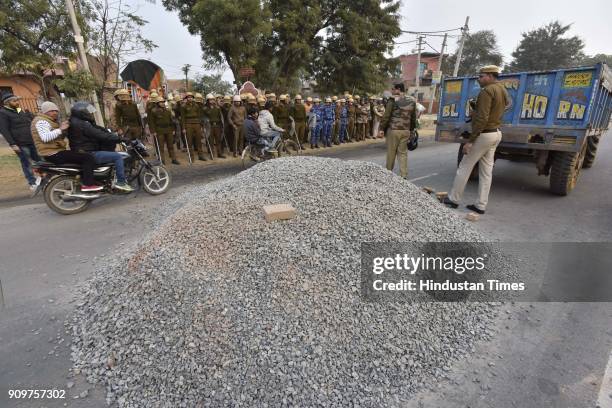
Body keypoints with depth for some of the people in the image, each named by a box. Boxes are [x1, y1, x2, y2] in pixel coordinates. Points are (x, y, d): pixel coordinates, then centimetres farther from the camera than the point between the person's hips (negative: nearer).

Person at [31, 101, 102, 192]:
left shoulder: (50, 121, 22)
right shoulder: (41, 121, -10)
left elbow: (59, 137, 16)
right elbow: (45, 138, -28)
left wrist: (64, 130, 0)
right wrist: (60, 129, -30)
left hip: (55, 152, 11)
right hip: (54, 154, -11)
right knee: (88, 158, -21)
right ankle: (87, 184, -26)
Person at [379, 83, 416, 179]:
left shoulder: (393, 100, -7)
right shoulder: (412, 101, 9)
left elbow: (386, 116, -8)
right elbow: (413, 118, 14)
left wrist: (382, 128, 0)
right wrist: (412, 130, 21)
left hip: (393, 130, -4)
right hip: (406, 131, 5)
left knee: (391, 153, 5)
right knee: (403, 153, 8)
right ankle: (404, 175, 6)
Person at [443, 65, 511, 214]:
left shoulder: (486, 91, -15)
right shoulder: (503, 90, 16)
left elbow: (482, 118, -23)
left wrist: (470, 140, -23)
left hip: (484, 134, -9)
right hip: (496, 133, 9)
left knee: (464, 167, 1)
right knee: (486, 172, 9)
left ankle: (453, 199, 9)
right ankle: (480, 205, 13)